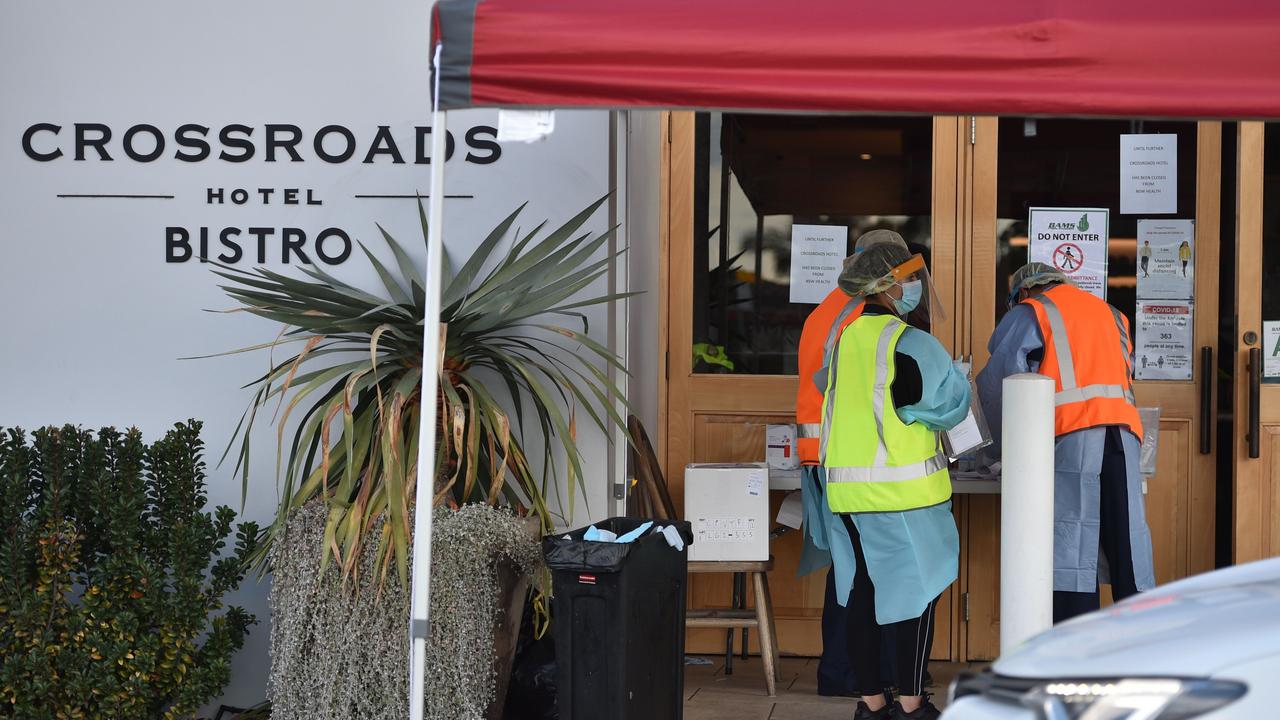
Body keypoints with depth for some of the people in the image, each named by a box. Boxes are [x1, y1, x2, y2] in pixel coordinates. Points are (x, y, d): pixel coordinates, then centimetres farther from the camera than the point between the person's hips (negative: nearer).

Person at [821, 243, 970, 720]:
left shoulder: (845, 339, 8)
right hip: (904, 485, -6)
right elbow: (952, 401, -5)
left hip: (848, 485, 6)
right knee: (919, 586, 2)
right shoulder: (910, 343, -12)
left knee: (867, 586, 11)